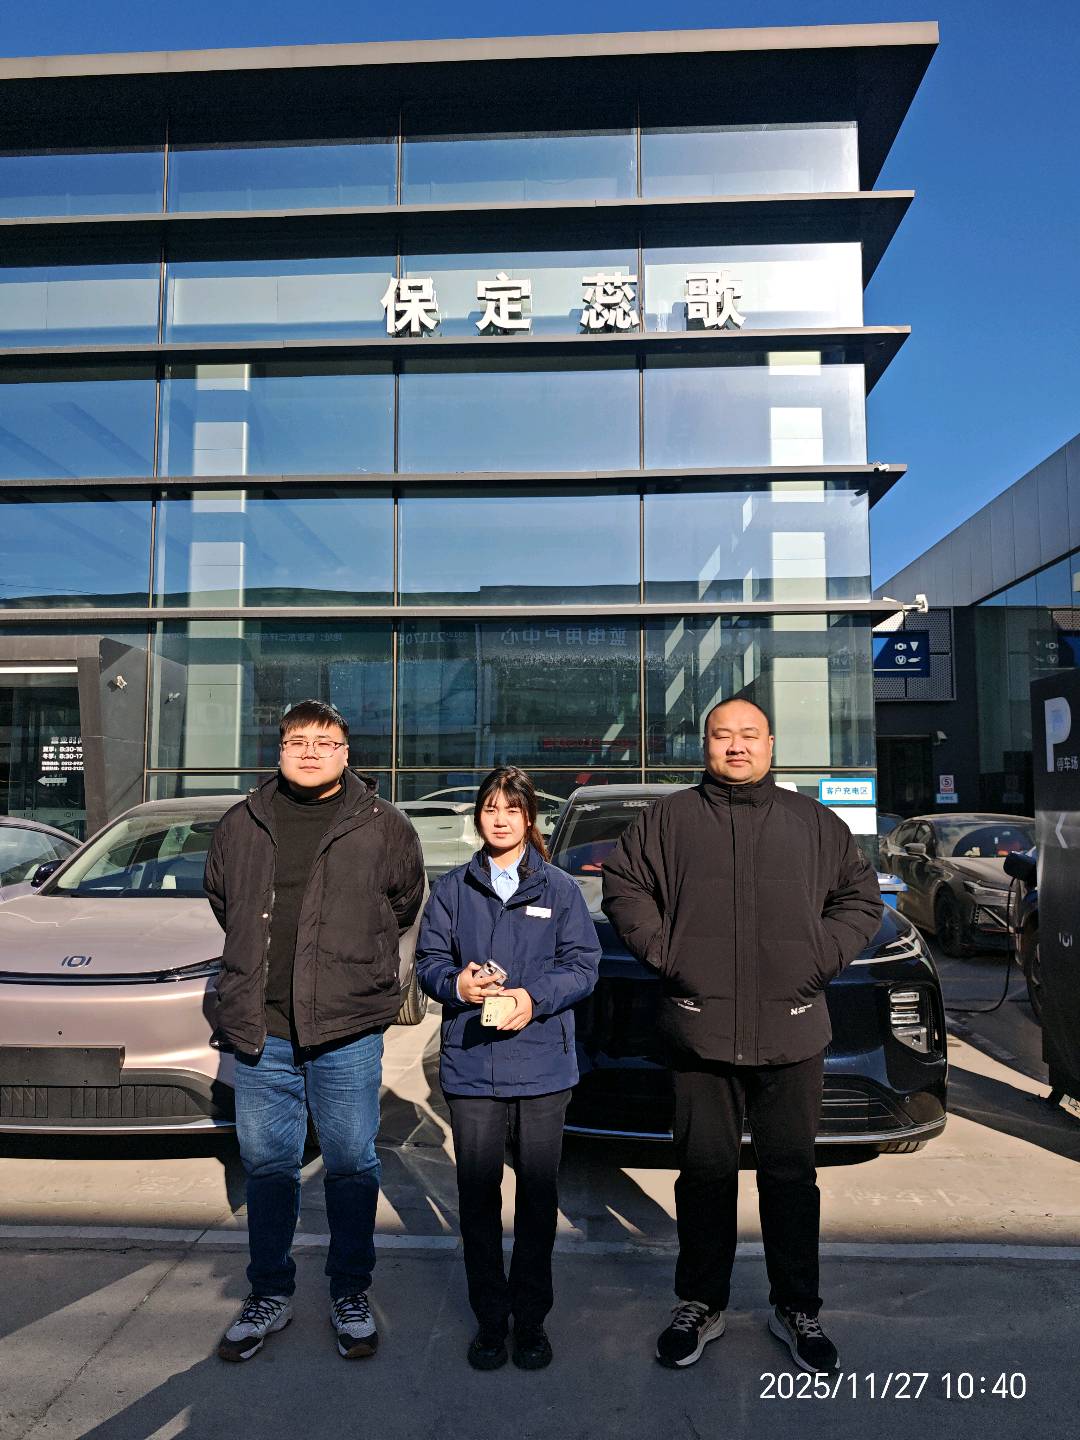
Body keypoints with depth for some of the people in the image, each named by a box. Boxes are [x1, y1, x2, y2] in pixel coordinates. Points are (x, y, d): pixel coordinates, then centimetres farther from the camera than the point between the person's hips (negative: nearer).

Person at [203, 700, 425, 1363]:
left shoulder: (384, 826, -1)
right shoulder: (242, 825, 7)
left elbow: (404, 904, 10)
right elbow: (223, 902, 21)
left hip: (348, 1029, -2)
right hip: (260, 1028, 3)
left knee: (352, 1163, 8)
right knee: (267, 1163, 14)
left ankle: (351, 1295, 28)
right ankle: (270, 1295, 32)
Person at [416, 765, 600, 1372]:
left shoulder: (559, 888, 3)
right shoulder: (453, 888, 7)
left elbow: (583, 964, -1)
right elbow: (429, 960, 7)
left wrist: (535, 998, -17)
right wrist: (456, 983, -15)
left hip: (542, 1065, -1)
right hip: (471, 1065, 1)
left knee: (539, 1195, 9)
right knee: (478, 1195, 8)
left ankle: (532, 1318, 27)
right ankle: (490, 1318, 26)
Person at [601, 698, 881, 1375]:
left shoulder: (814, 822, 9)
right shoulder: (669, 819, 5)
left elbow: (861, 897, 13)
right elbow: (622, 884, 9)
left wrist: (822, 957, 0)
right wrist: (661, 948, -3)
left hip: (794, 1033, 1)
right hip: (700, 1030, -1)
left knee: (791, 1173, 12)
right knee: (705, 1173, 10)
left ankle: (797, 1307, 31)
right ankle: (701, 1305, 28)